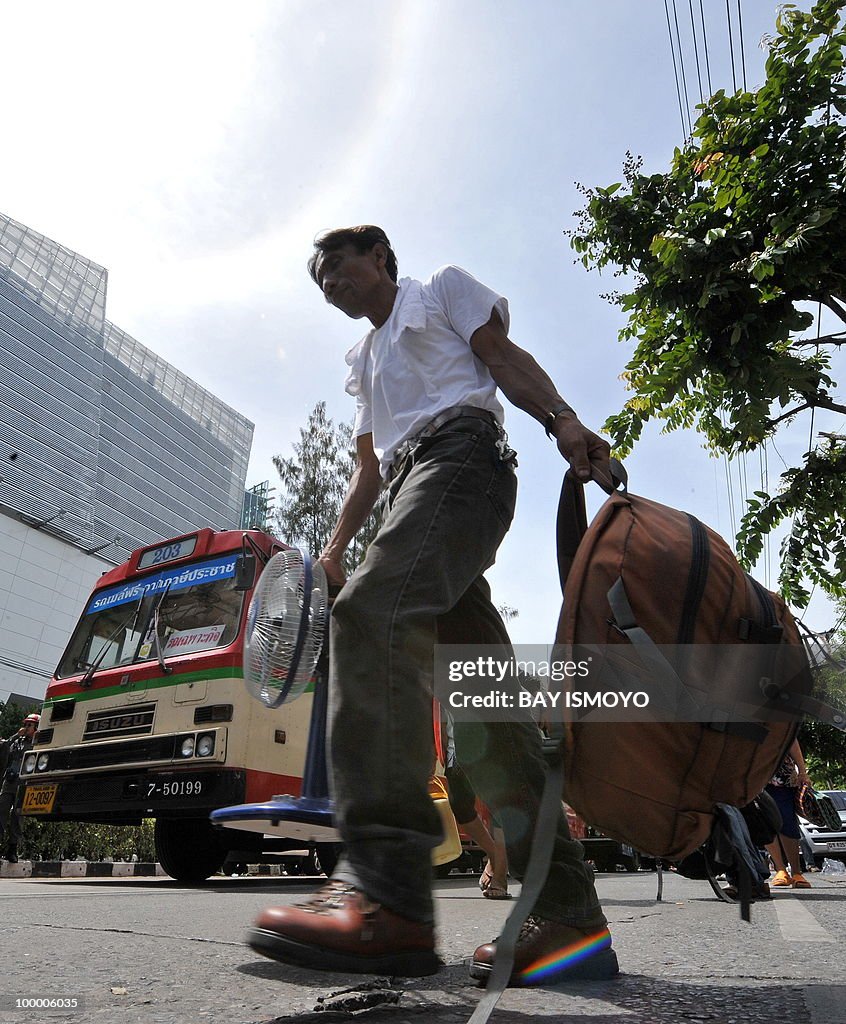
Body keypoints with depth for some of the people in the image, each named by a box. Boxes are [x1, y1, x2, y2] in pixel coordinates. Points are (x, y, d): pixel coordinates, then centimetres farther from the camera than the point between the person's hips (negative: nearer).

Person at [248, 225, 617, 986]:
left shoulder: (442, 289, 21)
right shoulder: (366, 362, 37)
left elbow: (505, 355, 5)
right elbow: (368, 467, 32)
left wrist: (561, 419, -13)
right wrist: (335, 546, 21)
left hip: (461, 453, -7)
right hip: (410, 485, 7)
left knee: (372, 609, -32)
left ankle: (386, 895, -38)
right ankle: (569, 915, -5)